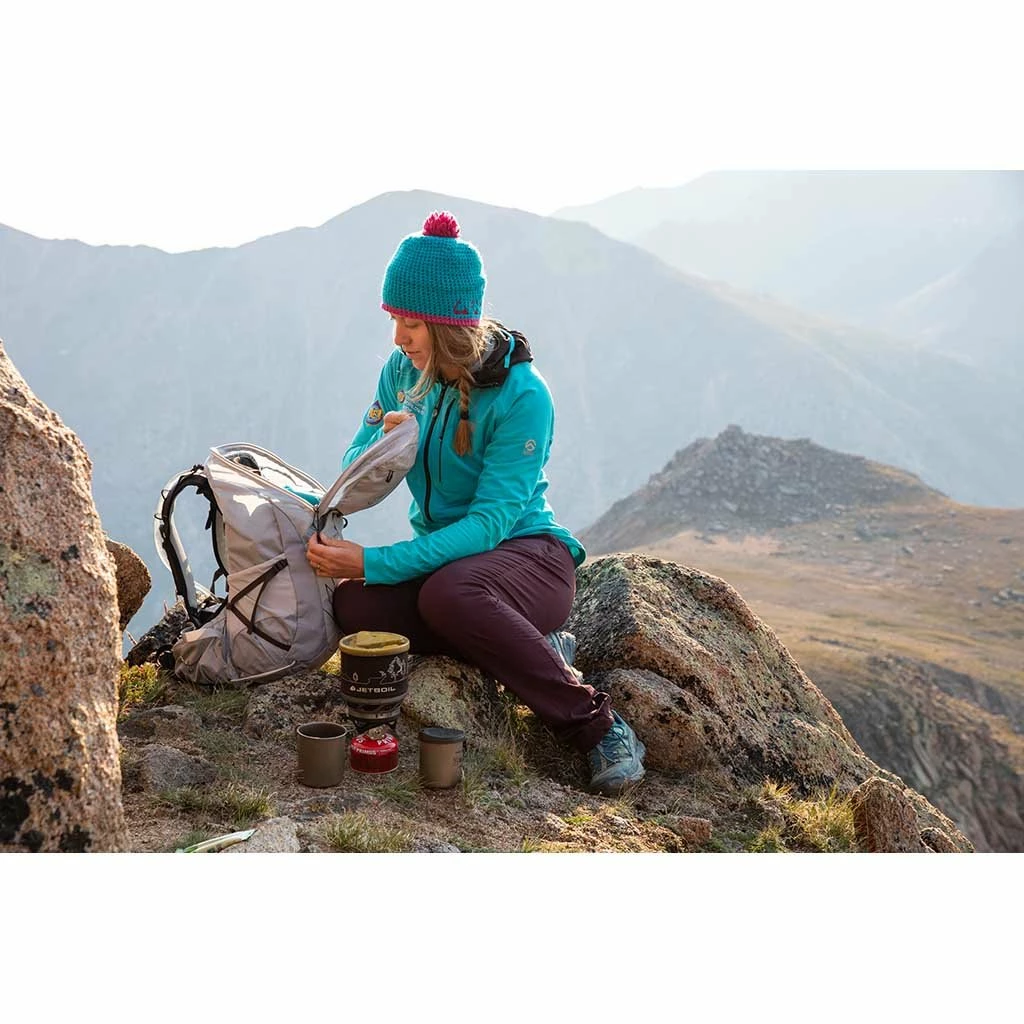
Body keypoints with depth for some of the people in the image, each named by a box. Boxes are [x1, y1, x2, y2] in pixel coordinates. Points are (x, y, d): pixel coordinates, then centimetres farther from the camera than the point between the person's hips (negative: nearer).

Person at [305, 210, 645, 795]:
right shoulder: (403, 372, 0)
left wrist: (375, 562, -32)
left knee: (447, 592, -39)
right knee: (354, 604, -26)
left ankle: (599, 725, -24)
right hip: (445, 557, 6)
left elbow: (490, 522, -25)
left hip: (529, 553, -5)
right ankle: (531, 649, -11)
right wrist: (381, 447, -22)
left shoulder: (522, 395, -19)